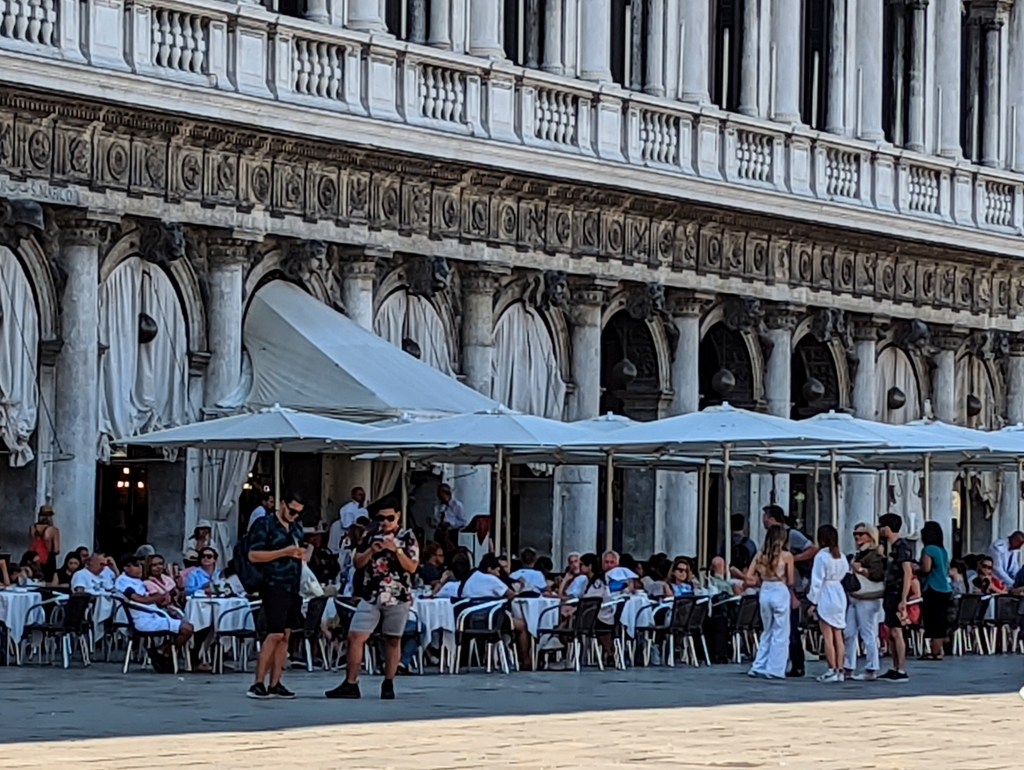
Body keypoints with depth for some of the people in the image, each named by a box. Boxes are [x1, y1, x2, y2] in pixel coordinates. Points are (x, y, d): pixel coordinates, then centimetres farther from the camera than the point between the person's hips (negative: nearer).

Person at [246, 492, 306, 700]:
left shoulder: (297, 528, 17)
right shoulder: (264, 525, -5)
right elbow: (253, 555, -12)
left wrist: (301, 554, 8)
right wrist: (284, 552, -17)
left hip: (293, 588, 7)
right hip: (274, 587, -7)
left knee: (285, 636, 5)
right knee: (275, 634, -14)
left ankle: (274, 684, 8)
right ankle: (258, 684, -12)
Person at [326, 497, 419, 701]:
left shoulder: (408, 538, 0)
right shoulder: (371, 535, 8)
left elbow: (412, 568, -7)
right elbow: (358, 563, 7)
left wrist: (396, 550, -18)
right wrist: (371, 550, -10)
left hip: (398, 598, -2)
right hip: (371, 596, 2)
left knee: (393, 640, 6)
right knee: (355, 637, -7)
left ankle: (388, 684, 15)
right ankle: (350, 684, -5)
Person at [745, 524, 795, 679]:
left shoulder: (760, 555, 3)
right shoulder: (786, 556, -8)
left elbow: (749, 578, 0)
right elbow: (790, 582, -4)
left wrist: (762, 580, 12)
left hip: (765, 592, 5)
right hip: (781, 593, -5)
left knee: (767, 631, 18)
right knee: (780, 633, 5)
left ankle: (759, 667, 15)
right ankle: (775, 669, 5)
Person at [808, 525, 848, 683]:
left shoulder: (821, 556, -12)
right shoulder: (841, 557, 8)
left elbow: (817, 581, -11)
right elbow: (845, 576, 8)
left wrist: (813, 602, -6)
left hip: (826, 597, -7)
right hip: (840, 596, 7)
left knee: (828, 637, -3)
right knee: (838, 636, 9)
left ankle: (832, 671, -3)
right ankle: (839, 671, 10)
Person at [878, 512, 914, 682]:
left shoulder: (902, 547, -13)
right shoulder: (891, 547, 16)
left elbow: (908, 573, -19)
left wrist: (903, 599, -23)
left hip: (897, 595, -10)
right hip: (890, 594, 10)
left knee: (896, 632, -10)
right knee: (891, 633, 11)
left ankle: (901, 671, -9)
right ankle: (895, 669, 16)